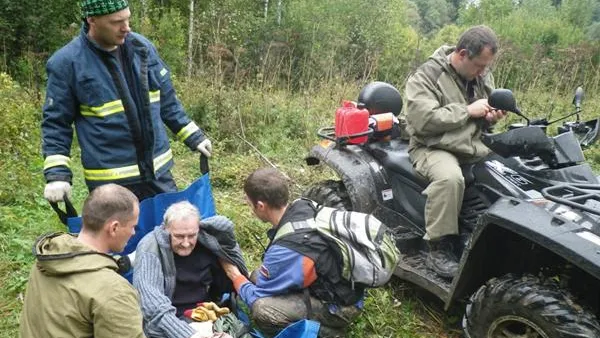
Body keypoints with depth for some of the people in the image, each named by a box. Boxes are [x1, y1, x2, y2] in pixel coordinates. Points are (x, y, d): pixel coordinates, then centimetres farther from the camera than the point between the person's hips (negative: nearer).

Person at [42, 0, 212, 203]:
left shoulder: (141, 47, 3)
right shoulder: (67, 62, -10)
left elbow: (166, 100, 13)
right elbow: (56, 122, -4)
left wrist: (193, 136, 12)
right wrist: (57, 174, -13)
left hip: (157, 171, 4)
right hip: (109, 182, -4)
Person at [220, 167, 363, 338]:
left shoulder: (284, 251, -31)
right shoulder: (304, 206, -11)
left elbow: (256, 299, -14)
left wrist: (234, 275, 3)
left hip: (340, 306, -8)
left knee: (263, 310, -26)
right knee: (259, 277, 8)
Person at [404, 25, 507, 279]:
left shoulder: (483, 75, 13)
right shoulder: (426, 76, -11)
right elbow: (424, 119, -25)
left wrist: (490, 117, -2)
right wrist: (468, 110, -19)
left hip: (473, 144, 7)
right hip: (433, 147, -7)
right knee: (450, 177, -37)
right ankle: (438, 249, -24)